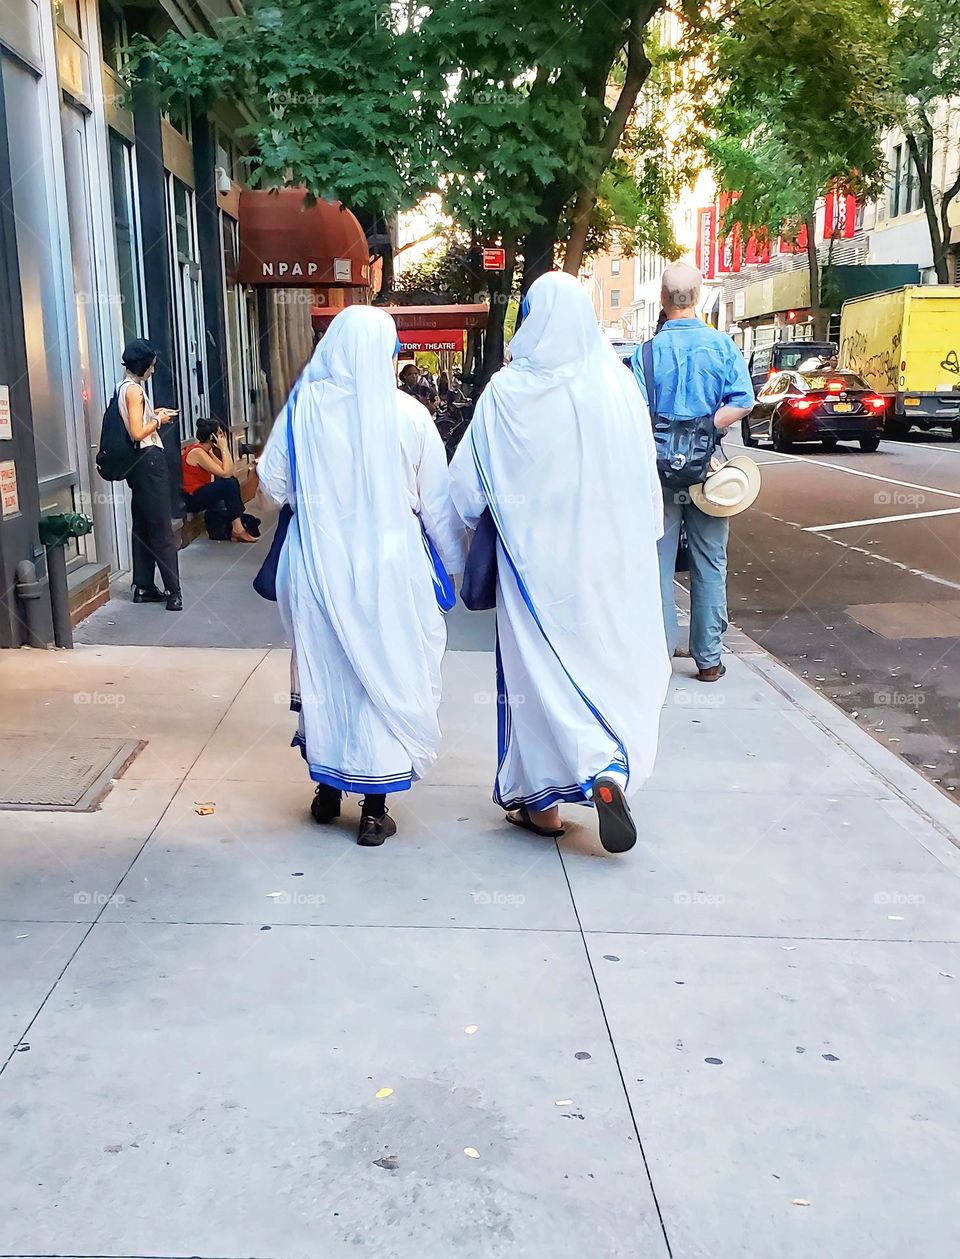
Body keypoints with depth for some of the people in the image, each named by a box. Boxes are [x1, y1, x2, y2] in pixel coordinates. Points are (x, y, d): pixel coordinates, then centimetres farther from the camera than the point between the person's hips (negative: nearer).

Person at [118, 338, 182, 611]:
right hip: (149, 460, -10)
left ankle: (144, 587, 15)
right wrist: (158, 420, -6)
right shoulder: (134, 389, -14)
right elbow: (138, 433, -20)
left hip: (138, 463, 10)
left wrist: (153, 415, 13)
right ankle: (173, 591, -8)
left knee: (143, 525, 11)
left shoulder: (123, 387, 14)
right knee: (161, 527, -9)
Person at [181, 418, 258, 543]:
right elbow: (226, 473, -26)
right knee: (229, 484, -20)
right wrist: (224, 448, -18)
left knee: (233, 481, 7)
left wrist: (224, 448, -5)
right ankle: (238, 529, -14)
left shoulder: (206, 450, 7)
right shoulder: (197, 452, -21)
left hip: (200, 493, 10)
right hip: (191, 499, -10)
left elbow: (227, 471, 0)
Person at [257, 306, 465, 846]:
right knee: (385, 675, 8)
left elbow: (274, 481, 2)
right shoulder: (407, 414, -10)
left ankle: (327, 788, 29)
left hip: (318, 564, 2)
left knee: (323, 669, 16)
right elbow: (437, 501, -3)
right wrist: (457, 560, 11)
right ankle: (374, 809, 12)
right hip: (389, 567, -2)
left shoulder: (305, 405, -7)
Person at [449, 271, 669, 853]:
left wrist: (489, 512, 16)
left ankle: (542, 800, 15)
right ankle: (610, 772, -2)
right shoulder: (618, 381, -5)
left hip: (537, 552, -2)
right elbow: (645, 472, 3)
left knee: (539, 669, 9)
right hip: (611, 554, 2)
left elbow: (468, 479, -4)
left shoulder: (509, 390, -11)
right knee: (610, 664, 14)